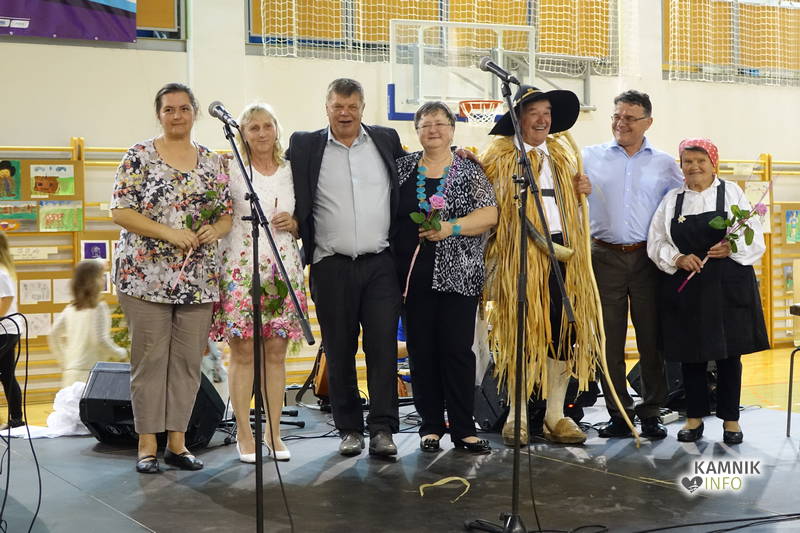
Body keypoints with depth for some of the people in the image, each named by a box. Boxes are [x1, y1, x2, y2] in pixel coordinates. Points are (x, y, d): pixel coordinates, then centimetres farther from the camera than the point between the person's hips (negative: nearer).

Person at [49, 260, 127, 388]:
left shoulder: (70, 309, 11)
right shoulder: (99, 307, -9)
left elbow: (53, 336, 11)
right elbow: (101, 340, -16)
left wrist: (65, 361, 21)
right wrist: (121, 353, 0)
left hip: (71, 372, 7)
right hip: (90, 372, -7)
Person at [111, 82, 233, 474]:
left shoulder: (212, 161, 11)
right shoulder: (140, 156, 0)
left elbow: (227, 216, 14)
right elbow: (120, 211, -6)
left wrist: (214, 230, -9)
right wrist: (169, 233, -15)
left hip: (199, 277, 4)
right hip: (146, 275, -4)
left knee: (188, 360, 5)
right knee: (149, 359, -1)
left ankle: (177, 442, 14)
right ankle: (147, 445, 8)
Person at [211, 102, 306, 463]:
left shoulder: (290, 172, 12)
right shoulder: (231, 171, 2)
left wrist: (293, 224, -1)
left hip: (283, 269, 3)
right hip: (241, 269, -3)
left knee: (276, 352, 4)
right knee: (243, 352, -3)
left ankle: (273, 433, 11)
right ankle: (244, 435, 4)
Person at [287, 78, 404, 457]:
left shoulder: (386, 140, 10)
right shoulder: (305, 146, 5)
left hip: (380, 264, 1)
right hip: (331, 266, 0)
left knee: (383, 345, -4)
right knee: (340, 351, 5)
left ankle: (382, 429, 1)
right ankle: (349, 429, 16)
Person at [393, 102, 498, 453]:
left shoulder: (470, 171, 6)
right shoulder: (403, 168, 10)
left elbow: (490, 214, -3)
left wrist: (450, 228, -15)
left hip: (458, 275, -2)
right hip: (414, 275, 2)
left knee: (458, 349, -4)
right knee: (421, 350, 3)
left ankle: (463, 429, 3)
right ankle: (431, 426, 12)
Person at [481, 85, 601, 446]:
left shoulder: (564, 156, 19)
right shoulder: (499, 155, 1)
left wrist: (580, 192, 10)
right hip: (518, 253, -5)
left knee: (563, 331, 5)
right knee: (521, 332, 0)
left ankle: (555, 416, 15)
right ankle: (517, 417, 10)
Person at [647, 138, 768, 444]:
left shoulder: (732, 193, 4)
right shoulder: (672, 199, 9)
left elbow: (755, 240, 1)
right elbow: (656, 243, 6)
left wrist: (733, 248, -18)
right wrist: (678, 259, -11)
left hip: (728, 287, -1)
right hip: (685, 288, 2)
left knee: (729, 353, 4)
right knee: (690, 354, 6)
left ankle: (730, 419, 15)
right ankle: (694, 418, 18)